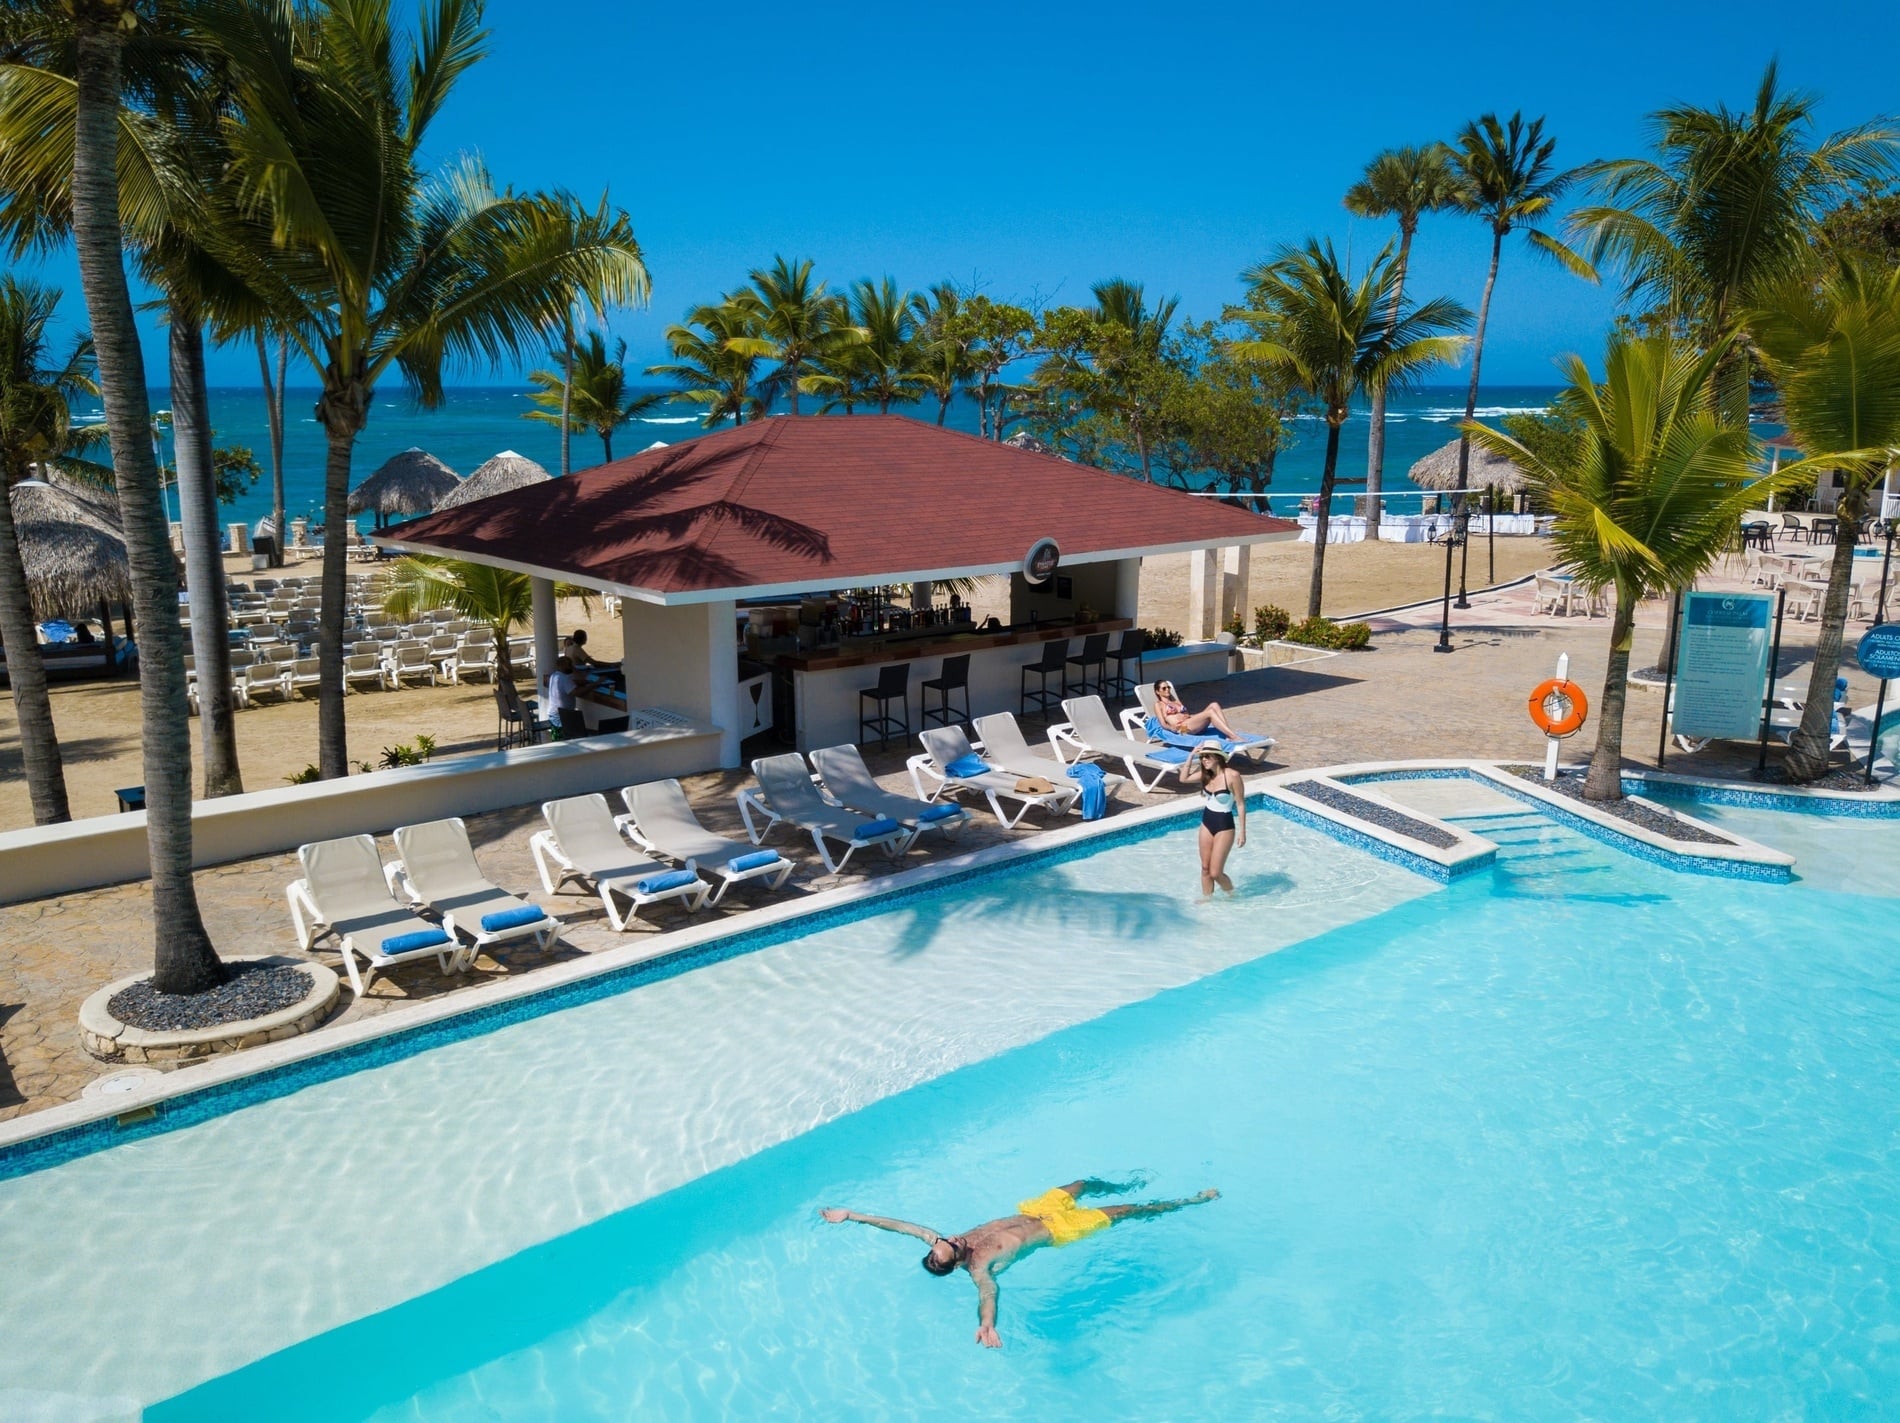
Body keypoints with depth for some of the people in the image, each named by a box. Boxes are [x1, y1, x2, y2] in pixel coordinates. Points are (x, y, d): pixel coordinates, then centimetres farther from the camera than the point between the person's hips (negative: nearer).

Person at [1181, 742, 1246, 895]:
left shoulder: (1232, 775, -19)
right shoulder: (1206, 774, 0)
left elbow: (1241, 804, -14)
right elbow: (1184, 778, 7)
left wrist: (1242, 832, -13)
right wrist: (1191, 756, -3)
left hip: (1224, 826, -6)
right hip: (1207, 824, 6)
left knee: (1216, 872, -1)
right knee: (1205, 868, 11)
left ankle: (1232, 895, 26)